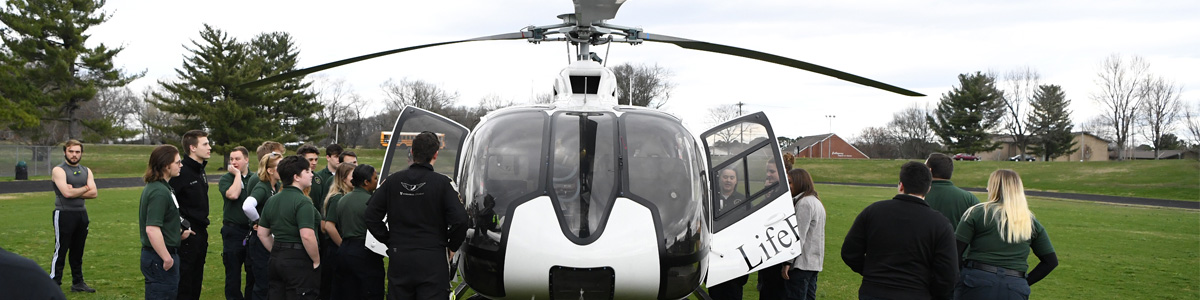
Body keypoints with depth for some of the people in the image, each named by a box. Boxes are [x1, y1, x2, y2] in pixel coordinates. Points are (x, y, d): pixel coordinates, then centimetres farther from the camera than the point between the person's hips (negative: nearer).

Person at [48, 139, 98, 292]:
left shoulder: (86, 171, 12)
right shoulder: (58, 170, -6)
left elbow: (94, 193, 0)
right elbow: (67, 193, -19)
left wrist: (75, 192, -11)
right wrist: (84, 189, -4)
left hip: (81, 214, 6)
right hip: (64, 214, -6)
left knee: (78, 251, 12)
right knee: (61, 250, -5)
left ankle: (78, 282, 20)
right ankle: (54, 283, -1)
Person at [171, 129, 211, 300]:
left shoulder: (200, 171, 14)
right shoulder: (182, 172, -16)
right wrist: (182, 222, -20)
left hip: (200, 233, 9)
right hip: (187, 235, -9)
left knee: (196, 281, 14)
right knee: (184, 282, -3)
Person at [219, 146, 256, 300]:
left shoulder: (256, 178, 8)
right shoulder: (226, 178, 1)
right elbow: (233, 194, -20)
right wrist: (237, 174, -11)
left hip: (253, 230, 2)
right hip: (233, 231, -2)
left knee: (254, 273, 9)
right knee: (233, 272, 4)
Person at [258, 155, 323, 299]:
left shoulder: (272, 200, 11)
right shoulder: (303, 201, -15)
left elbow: (262, 233, 16)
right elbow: (307, 236, -25)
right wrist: (316, 261, -13)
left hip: (276, 260, 8)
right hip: (299, 261, -8)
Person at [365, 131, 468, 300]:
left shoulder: (392, 181, 2)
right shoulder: (442, 183, -8)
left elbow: (370, 216, 2)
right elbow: (459, 220, -15)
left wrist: (389, 241, 12)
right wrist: (452, 247, 1)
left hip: (398, 259, 3)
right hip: (432, 260, -3)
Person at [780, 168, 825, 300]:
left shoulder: (804, 203, -13)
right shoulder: (816, 202, 19)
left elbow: (798, 236, -18)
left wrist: (788, 261, -19)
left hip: (801, 264, -10)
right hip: (814, 263, 10)